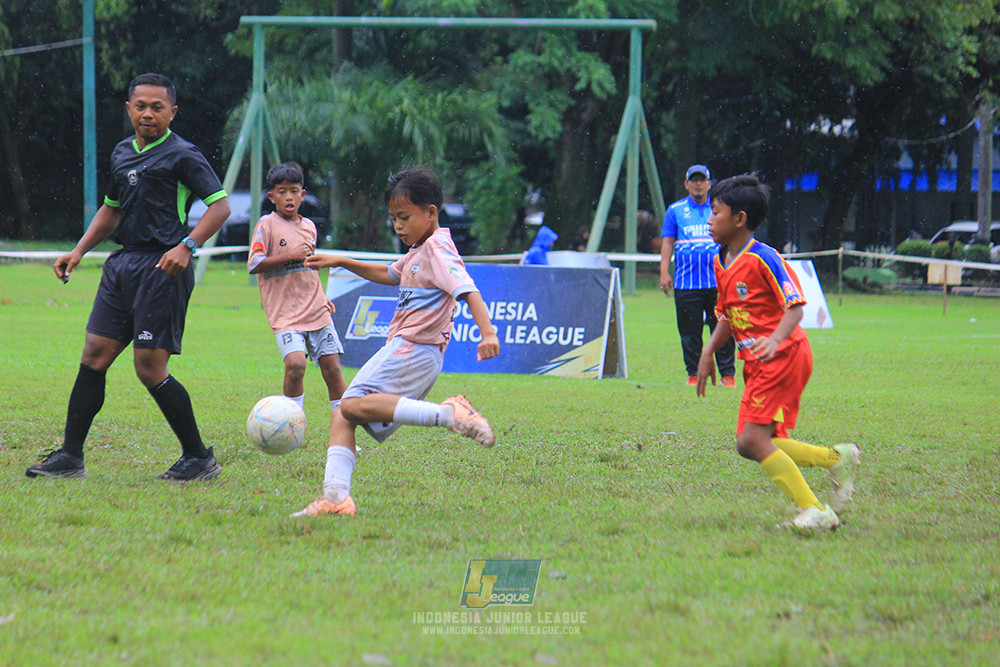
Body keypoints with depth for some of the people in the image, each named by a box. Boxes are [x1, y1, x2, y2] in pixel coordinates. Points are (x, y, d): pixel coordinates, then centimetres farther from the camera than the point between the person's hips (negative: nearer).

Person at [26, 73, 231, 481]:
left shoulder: (182, 155, -6)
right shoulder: (122, 154, 17)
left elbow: (220, 205, -13)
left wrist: (187, 246, -25)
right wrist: (79, 251, 20)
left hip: (162, 267, -7)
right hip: (123, 263, 7)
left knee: (150, 368, -9)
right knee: (93, 357, 3)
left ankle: (200, 458, 3)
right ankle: (70, 457, 8)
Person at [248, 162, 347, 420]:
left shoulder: (308, 226, 15)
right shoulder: (267, 225, -4)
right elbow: (254, 265, -13)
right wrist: (289, 255, -19)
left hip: (317, 311, 6)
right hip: (285, 313, -5)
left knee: (332, 367, 1)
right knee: (295, 364, -22)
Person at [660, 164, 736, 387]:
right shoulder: (676, 210, 10)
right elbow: (667, 242, 9)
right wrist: (664, 271, -1)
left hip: (718, 282, 0)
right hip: (686, 283, 0)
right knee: (690, 332, 2)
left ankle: (728, 374, 2)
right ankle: (693, 374, 10)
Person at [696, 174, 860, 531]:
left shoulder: (763, 258, -15)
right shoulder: (720, 263, 12)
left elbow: (795, 306, -18)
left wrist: (775, 340, -34)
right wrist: (708, 353, 14)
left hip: (784, 356, -9)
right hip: (757, 365, 9)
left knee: (753, 440, -17)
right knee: (749, 444, 4)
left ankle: (815, 512, -13)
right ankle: (837, 458, 14)